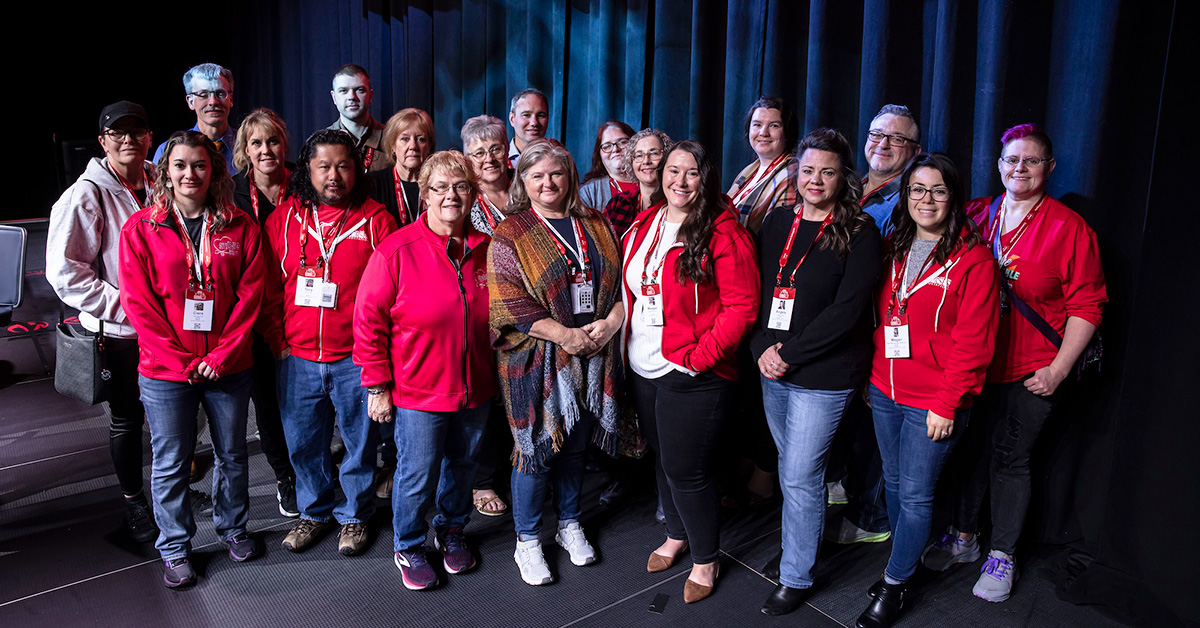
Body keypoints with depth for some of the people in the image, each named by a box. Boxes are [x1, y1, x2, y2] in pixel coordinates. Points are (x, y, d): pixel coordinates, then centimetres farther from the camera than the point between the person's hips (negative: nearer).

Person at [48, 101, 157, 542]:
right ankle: (133, 502, 29)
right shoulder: (87, 195, -13)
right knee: (127, 419, 11)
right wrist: (124, 306, -18)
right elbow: (64, 271, -14)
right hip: (120, 331, -4)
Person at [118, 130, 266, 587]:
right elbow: (138, 304, -6)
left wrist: (223, 354, -10)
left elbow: (250, 295, -3)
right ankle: (174, 549, 28)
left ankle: (233, 527, 38)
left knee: (232, 454, 16)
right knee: (170, 463, 9)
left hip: (229, 368, 1)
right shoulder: (140, 228, -3)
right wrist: (181, 361, -11)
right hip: (165, 372, -1)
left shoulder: (239, 227, 0)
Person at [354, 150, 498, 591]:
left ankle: (451, 531, 44)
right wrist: (378, 386, -10)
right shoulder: (396, 251, -13)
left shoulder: (485, 250, 0)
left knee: (462, 464, 20)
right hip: (419, 391, -4)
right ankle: (409, 548, 31)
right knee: (418, 475, 6)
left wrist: (496, 372, 14)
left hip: (476, 389, 4)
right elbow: (369, 320, -10)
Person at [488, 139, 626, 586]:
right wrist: (564, 334, -18)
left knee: (575, 445, 16)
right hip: (537, 359, -4)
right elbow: (508, 302, -13)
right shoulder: (510, 234, -4)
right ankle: (527, 541, 20)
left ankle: (570, 524, 35)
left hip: (593, 358, 4)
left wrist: (610, 322, -8)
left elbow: (625, 280, 10)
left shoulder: (597, 226, 11)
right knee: (536, 447, 2)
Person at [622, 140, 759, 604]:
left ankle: (706, 559, 24)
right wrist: (626, 343, 8)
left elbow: (742, 306, -16)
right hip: (643, 369, 7)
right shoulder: (642, 225, 7)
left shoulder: (722, 232, -13)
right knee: (661, 457, 21)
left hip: (692, 376, -7)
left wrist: (700, 356, -20)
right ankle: (676, 534, 45)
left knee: (686, 469, 1)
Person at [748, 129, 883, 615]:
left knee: (800, 478, 1)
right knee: (791, 470, 17)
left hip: (825, 375, -5)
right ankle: (798, 546, 38)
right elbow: (756, 291, 7)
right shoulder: (777, 224, 8)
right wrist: (762, 348, -7)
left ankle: (796, 578, 18)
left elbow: (847, 309, -15)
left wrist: (790, 354, -16)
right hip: (773, 371, 5)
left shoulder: (858, 235, -8)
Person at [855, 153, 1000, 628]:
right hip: (884, 392, 6)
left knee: (915, 494, 3)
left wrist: (947, 403, -15)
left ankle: (893, 586, 19)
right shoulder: (892, 250, 8)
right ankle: (907, 561, 36)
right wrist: (868, 375, 10)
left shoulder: (972, 259, -10)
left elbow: (973, 341, -13)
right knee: (893, 482, 17)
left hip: (934, 403, -6)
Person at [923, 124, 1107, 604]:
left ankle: (1002, 555, 23)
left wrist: (1059, 369, -11)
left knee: (1010, 458, 5)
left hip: (1031, 373, -3)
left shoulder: (1069, 228, -6)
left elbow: (1086, 306, -6)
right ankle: (964, 537, 33)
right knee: (969, 450, 13)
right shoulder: (975, 215, 4)